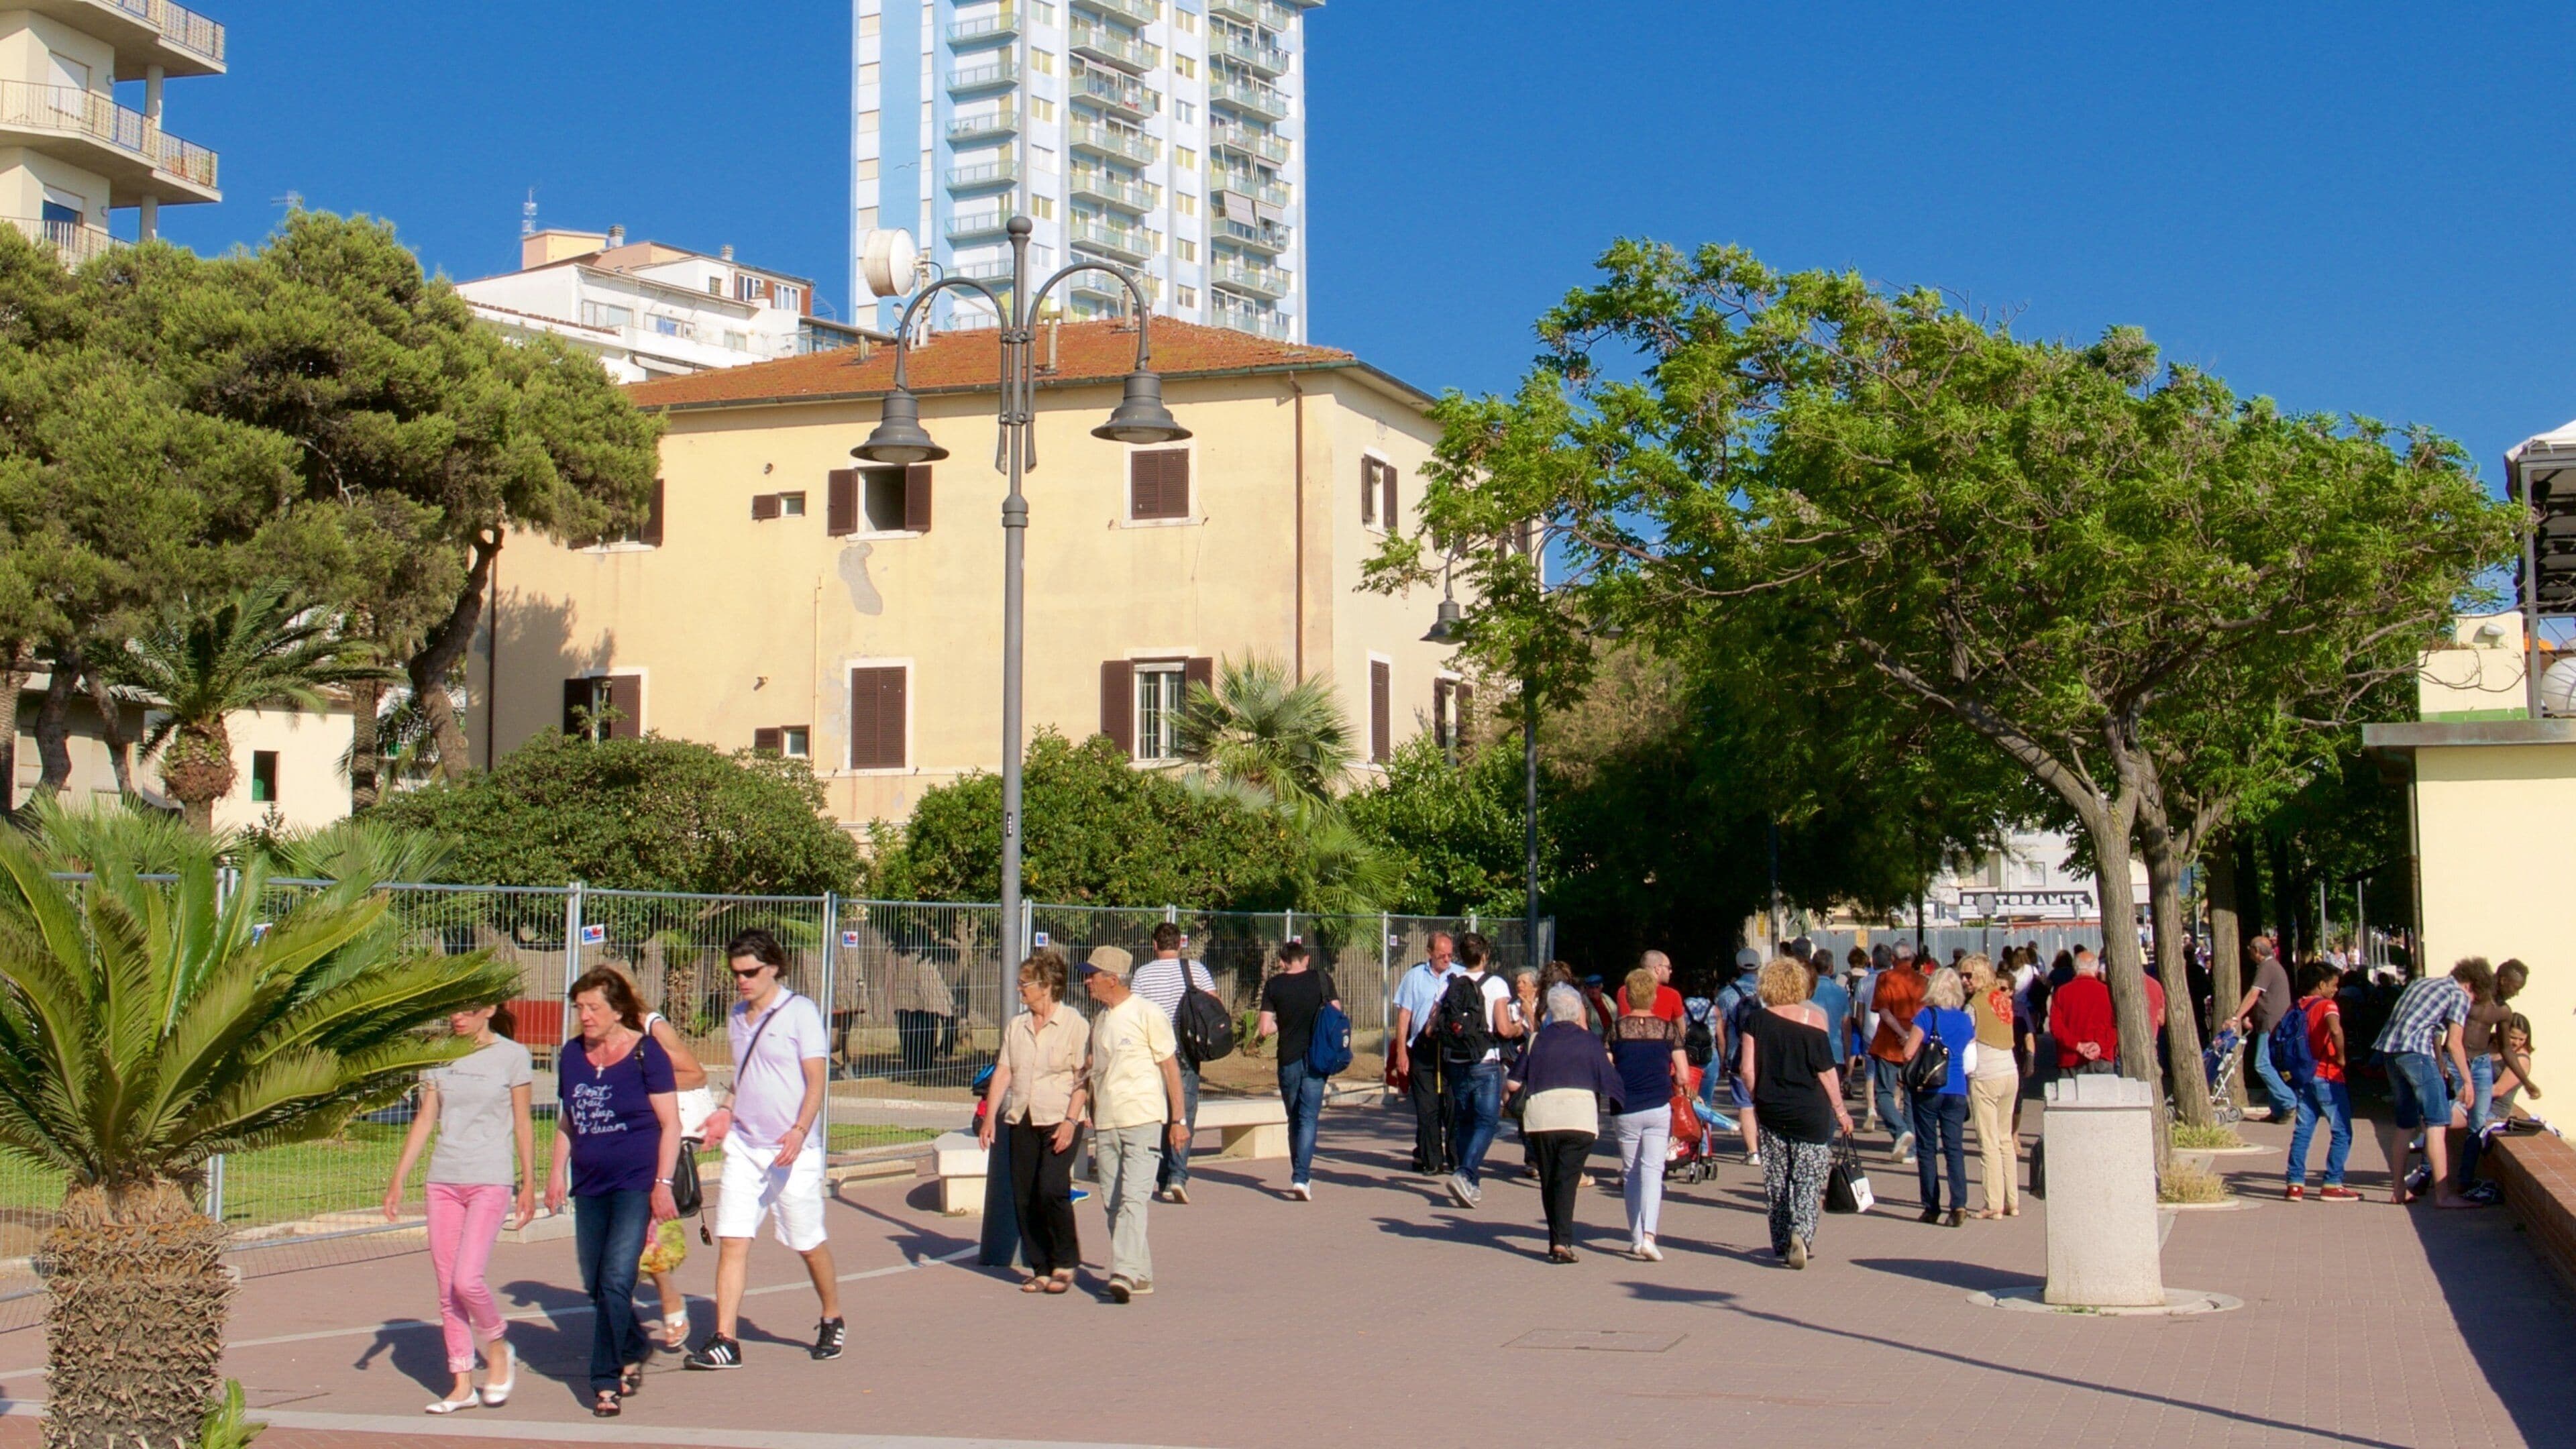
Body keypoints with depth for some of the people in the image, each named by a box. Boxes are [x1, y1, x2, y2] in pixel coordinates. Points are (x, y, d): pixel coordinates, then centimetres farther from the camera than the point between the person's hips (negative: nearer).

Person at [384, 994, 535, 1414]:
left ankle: (498, 1349, 12)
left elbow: (523, 1125, 2)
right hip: (443, 1179, 5)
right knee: (446, 1288, 5)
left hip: (489, 1180, -5)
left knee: (466, 1280, -15)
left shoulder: (511, 1056, -2)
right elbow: (424, 1120, 11)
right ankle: (463, 1383, 13)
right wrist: (397, 1182, 7)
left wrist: (529, 1184, 2)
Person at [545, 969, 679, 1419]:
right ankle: (635, 1349, 35)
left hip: (636, 1183, -6)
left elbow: (670, 1123, -7)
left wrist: (663, 1183, -13)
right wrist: (558, 1171, 10)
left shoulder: (646, 1053, -8)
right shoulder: (572, 1054, 8)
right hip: (590, 1185, 6)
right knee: (595, 1284, 11)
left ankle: (606, 1381, -4)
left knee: (616, 1278, -13)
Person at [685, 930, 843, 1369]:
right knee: (732, 1241, -5)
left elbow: (816, 1081, -10)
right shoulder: (736, 1017, 12)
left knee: (809, 1243, 6)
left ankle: (832, 1322, 27)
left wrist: (799, 1131, -24)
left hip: (792, 1151, -5)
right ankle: (724, 1341, -4)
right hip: (742, 1147, 5)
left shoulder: (800, 1012, -7)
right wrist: (726, 1112, 6)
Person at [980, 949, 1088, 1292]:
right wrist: (990, 1117, 1)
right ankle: (1041, 1269, 13)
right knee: (1023, 1197, 3)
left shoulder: (1075, 1025, -4)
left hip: (1058, 1121, -6)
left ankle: (1065, 1264, 1)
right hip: (1021, 1121, 6)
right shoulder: (1016, 1026, 14)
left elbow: (1083, 1079, -7)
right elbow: (1002, 1073, 11)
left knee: (1051, 1190, -16)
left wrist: (1070, 1121, -15)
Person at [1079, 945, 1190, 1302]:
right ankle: (1140, 1276, 15)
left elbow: (1170, 1067, -5)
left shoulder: (1147, 1014, -7)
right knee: (1113, 1203, 7)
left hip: (1143, 1120, -7)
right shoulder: (1099, 1018, 13)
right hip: (1105, 1123, 7)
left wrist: (1179, 1119, -7)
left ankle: (1125, 1274, -21)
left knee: (1132, 1198, -15)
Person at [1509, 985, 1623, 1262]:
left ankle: (1556, 1241, 16)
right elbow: (1608, 1084, 6)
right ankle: (1562, 1242, -18)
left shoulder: (1537, 1040, 13)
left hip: (1541, 1117, 2)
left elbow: (1514, 1083, 11)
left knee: (1549, 1182, 12)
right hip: (1580, 1119, -2)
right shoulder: (1589, 1041, 9)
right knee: (1567, 1180, -5)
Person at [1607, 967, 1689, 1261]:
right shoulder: (1668, 1029, -1)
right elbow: (1683, 1076, -3)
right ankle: (1649, 1234, -20)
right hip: (1659, 1108, 0)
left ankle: (1636, 1239, 14)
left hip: (1626, 1111, 0)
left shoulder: (1616, 1029, -2)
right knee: (1653, 1170, -1)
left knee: (1631, 1172, 13)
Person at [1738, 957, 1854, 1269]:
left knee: (1777, 1180, 11)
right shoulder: (1813, 1020, -7)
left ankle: (1782, 1244, 16)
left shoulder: (1756, 1021, -3)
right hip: (1811, 1112, -2)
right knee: (1809, 1177, 2)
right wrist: (1840, 1109, 4)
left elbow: (1747, 1070, -5)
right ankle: (1801, 1233, -18)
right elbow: (1827, 1071, -5)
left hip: (1771, 1111, 2)